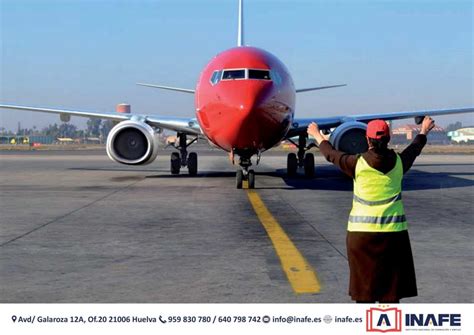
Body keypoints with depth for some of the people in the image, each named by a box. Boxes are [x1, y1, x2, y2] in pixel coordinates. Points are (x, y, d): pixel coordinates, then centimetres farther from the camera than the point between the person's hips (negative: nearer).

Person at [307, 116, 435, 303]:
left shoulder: (358, 163, -7)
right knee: (391, 290, 6)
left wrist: (317, 135, 30)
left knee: (364, 287, 7)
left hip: (361, 231, -1)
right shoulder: (399, 162, 1)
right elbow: (414, 149, 23)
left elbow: (332, 155, 11)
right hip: (393, 231, 2)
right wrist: (424, 132, 45)